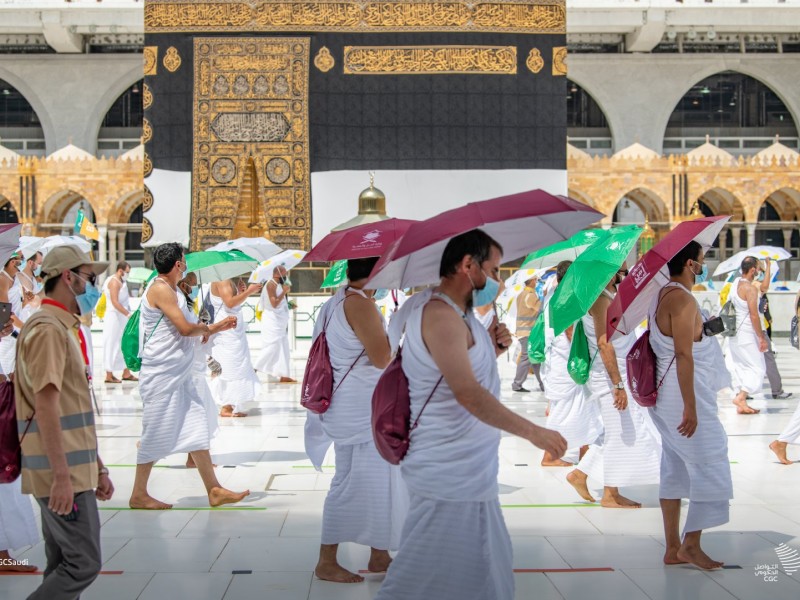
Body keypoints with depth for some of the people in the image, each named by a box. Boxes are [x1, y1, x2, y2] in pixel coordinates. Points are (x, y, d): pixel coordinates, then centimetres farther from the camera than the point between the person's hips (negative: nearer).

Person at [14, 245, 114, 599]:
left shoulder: (65, 330, 20)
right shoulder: (48, 329, -13)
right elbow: (46, 407, -20)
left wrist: (98, 469, 22)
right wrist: (62, 475, -24)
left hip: (73, 470, 10)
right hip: (62, 472, -10)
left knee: (64, 566, 11)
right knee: (84, 563, -8)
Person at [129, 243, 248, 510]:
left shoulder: (173, 290, 16)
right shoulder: (160, 289, -14)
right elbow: (185, 328, -21)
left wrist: (216, 327, 18)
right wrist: (204, 327, -2)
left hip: (180, 375, 9)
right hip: (162, 375, -9)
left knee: (197, 429, 7)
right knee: (156, 433, -1)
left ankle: (214, 490, 9)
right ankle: (138, 495, 10)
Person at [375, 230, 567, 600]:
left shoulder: (455, 315, 16)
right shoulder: (441, 315, -19)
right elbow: (468, 394, -27)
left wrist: (489, 351, 4)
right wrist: (533, 432, -23)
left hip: (466, 471, 11)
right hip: (450, 476, -11)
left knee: (485, 567, 16)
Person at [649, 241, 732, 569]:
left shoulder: (662, 295, 13)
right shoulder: (683, 299, -17)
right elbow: (683, 355, -22)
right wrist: (690, 408, -23)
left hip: (666, 395, 10)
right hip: (685, 395, -10)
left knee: (675, 471, 12)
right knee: (710, 468, 0)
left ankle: (673, 549, 17)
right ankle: (691, 544, 6)